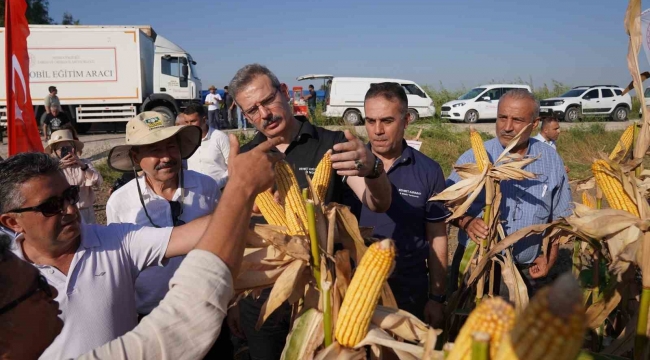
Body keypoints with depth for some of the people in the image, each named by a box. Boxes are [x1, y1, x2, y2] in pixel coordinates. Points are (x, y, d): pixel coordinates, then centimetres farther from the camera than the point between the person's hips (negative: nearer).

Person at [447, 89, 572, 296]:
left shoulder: (551, 160, -1)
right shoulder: (472, 159, -12)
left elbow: (559, 215, 9)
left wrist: (550, 256, 1)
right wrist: (466, 222, -26)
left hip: (528, 271, 3)